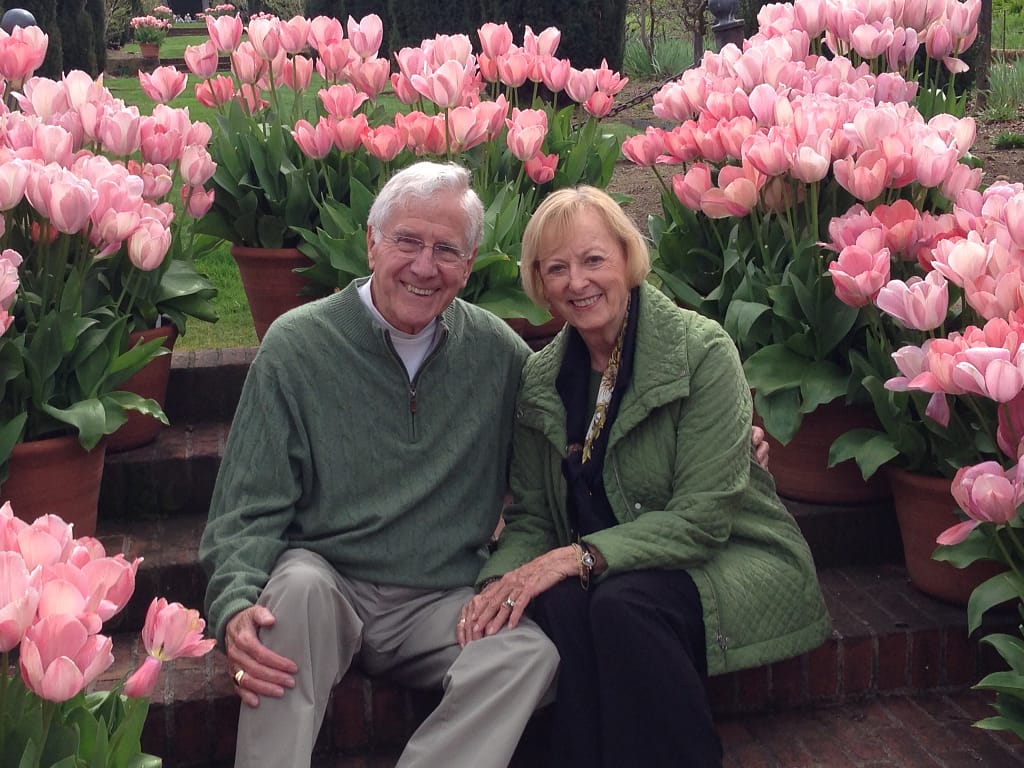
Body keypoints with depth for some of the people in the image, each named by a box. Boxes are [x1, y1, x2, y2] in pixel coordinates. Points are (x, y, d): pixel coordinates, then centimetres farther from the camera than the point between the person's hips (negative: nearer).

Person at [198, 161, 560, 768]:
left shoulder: (499, 352, 3)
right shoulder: (297, 345, -4)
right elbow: (250, 510, -6)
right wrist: (236, 605, -23)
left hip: (445, 603, 2)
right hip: (329, 586, -1)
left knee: (533, 651, -25)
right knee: (298, 582, -33)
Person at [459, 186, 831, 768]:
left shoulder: (703, 352, -13)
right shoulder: (540, 379, 4)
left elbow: (703, 516, -19)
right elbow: (530, 518, 4)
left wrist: (582, 556, -28)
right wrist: (500, 581, -18)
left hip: (731, 560, -4)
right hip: (606, 573, 4)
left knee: (623, 605, -34)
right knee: (558, 604, -30)